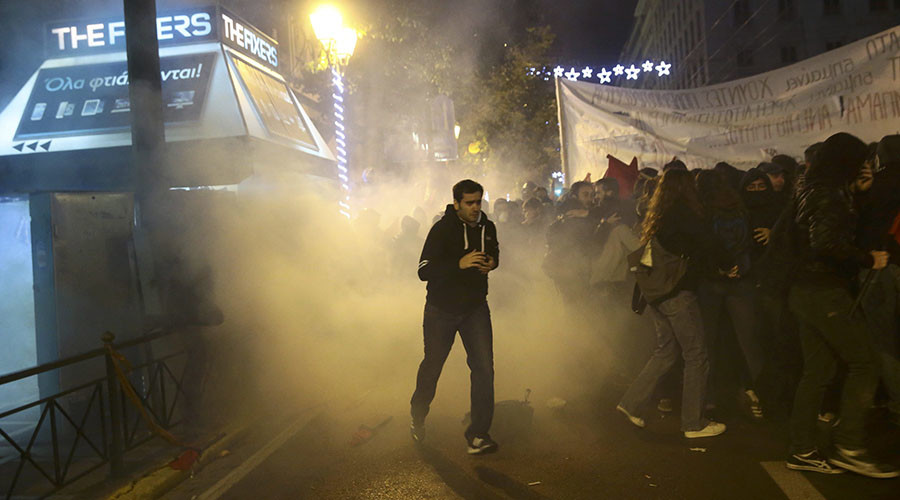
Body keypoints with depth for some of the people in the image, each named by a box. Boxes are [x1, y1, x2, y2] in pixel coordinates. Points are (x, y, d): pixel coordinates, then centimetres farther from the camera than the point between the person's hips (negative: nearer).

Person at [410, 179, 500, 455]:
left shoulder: (487, 227, 2)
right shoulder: (442, 229, -14)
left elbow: (494, 251, 22)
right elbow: (424, 271, -21)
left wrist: (492, 262, -2)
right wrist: (459, 264, -33)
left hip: (475, 308, 3)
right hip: (441, 309, -3)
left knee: (484, 368, -8)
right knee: (432, 365, 12)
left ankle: (478, 434, 4)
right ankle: (418, 417, 40)